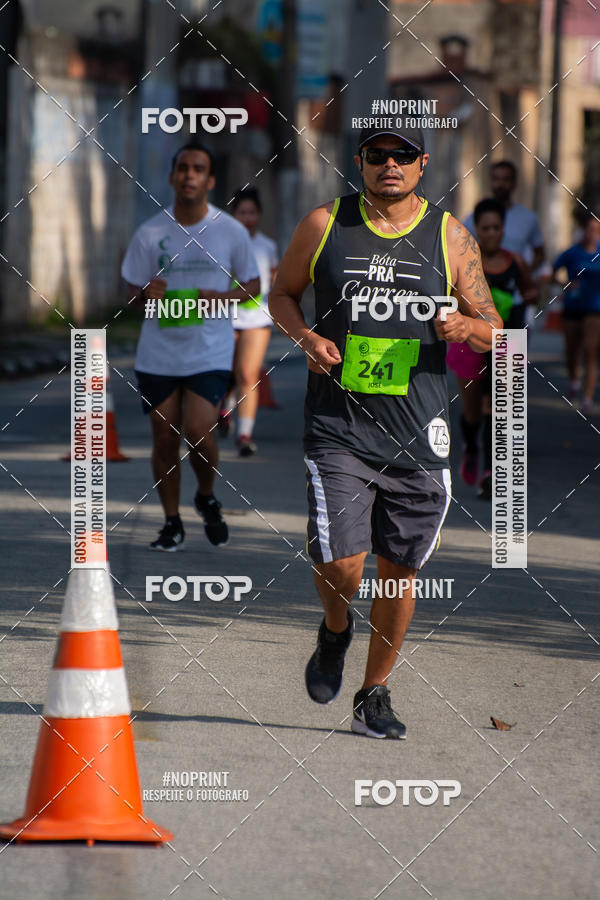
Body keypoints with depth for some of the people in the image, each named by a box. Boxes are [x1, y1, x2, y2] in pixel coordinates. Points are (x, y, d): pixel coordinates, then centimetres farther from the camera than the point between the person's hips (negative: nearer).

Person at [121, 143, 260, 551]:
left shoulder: (232, 232, -3)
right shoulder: (150, 233, 0)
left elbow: (253, 286, 7)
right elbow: (132, 292, 8)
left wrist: (223, 297, -13)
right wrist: (147, 294, -16)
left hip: (211, 352, -2)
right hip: (159, 353, 2)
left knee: (199, 433, -14)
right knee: (165, 440, 4)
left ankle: (207, 498, 16)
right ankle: (172, 523, 19)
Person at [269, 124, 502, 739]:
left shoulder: (450, 237, 3)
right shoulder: (324, 224, 2)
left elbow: (492, 331, 9)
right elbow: (282, 293, 15)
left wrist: (466, 328, -15)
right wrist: (305, 336, -6)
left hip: (418, 434, 2)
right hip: (338, 428, -1)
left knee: (400, 571, 6)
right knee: (339, 565, -13)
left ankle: (374, 695, 25)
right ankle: (335, 632, 22)